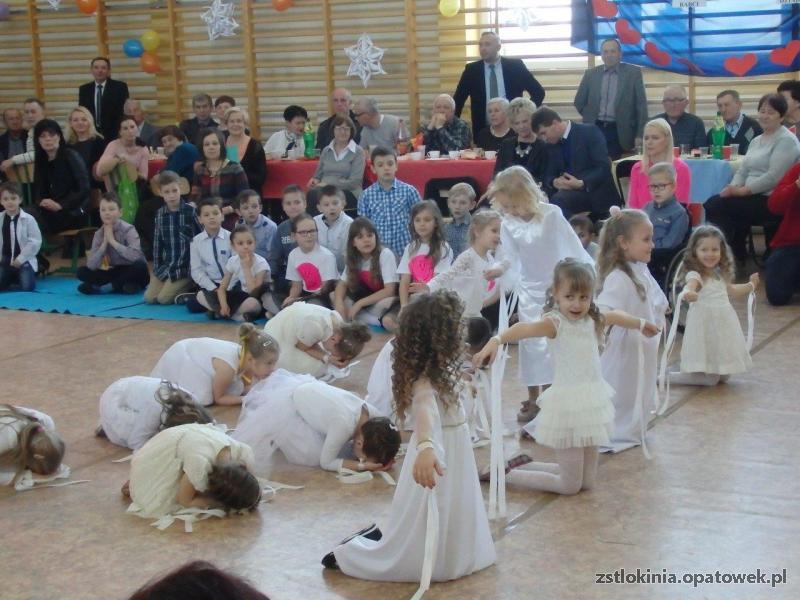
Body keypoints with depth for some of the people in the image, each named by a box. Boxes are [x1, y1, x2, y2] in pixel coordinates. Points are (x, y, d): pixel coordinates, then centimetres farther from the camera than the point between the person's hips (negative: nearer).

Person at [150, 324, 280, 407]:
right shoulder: (227, 366, -42)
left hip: (193, 352, 8)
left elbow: (243, 388, -7)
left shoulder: (245, 353, -22)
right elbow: (218, 398, -26)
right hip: (179, 361, -8)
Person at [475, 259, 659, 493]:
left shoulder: (594, 319, 5)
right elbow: (525, 328, -37)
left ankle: (522, 465, 29)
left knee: (587, 482, 14)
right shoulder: (554, 322, -16)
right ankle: (504, 473, 15)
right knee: (571, 486, 0)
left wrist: (641, 325, 46)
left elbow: (616, 316, 28)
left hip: (592, 402, 7)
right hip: (567, 402, -7)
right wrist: (496, 340, -56)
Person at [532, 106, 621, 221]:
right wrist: (554, 182, -14)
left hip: (597, 193, -6)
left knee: (558, 201, -29)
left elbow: (604, 167, -14)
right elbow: (549, 175, 10)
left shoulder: (590, 132, -8)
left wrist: (582, 183, -27)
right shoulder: (551, 145, 11)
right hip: (573, 193, 6)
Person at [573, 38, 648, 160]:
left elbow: (641, 104, -2)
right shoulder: (590, 74, 8)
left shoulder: (633, 73, 2)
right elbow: (579, 102, 16)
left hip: (620, 133, -2)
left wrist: (640, 135, -8)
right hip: (595, 130, 2)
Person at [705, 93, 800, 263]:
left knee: (715, 206, -20)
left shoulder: (786, 140, -8)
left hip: (771, 201, -8)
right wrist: (733, 188, -7)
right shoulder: (756, 140, 19)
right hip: (753, 198, 8)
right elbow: (742, 171, 14)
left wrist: (742, 190, -19)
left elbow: (773, 177, -18)